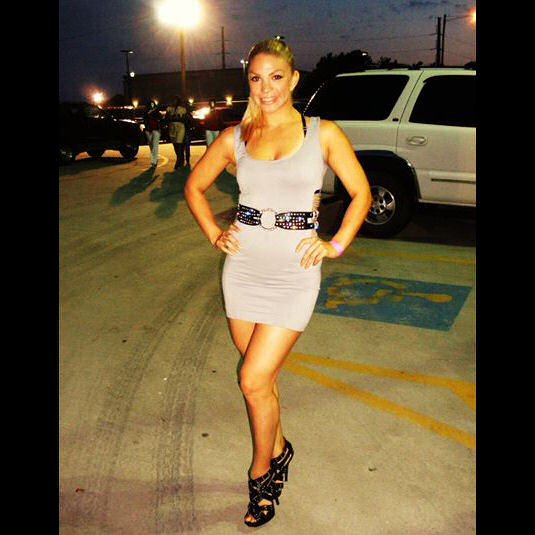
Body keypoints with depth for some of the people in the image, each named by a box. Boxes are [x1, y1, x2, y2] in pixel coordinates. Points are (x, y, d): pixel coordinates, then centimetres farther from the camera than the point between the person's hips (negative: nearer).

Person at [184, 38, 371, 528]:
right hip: (244, 267, 4)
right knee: (261, 373, 14)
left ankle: (260, 472, 20)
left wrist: (336, 245, -3)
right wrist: (215, 234, 6)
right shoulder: (235, 137, 5)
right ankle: (279, 449, 40)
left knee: (254, 380, -6)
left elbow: (361, 193, 5)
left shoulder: (323, 134, -2)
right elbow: (194, 186, 17)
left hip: (294, 272, -3)